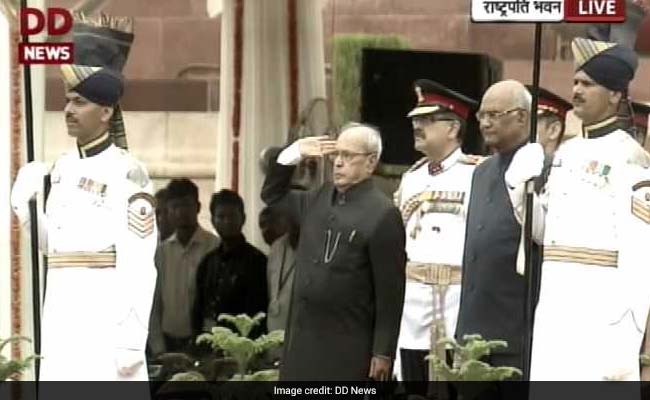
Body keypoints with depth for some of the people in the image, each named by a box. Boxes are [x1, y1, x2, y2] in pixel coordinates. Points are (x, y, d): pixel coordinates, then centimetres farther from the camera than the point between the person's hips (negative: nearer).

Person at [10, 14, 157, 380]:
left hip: (106, 322, -8)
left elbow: (139, 268, -14)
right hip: (62, 324, 8)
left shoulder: (127, 173, -11)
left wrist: (132, 339, -19)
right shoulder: (64, 167, 13)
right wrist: (24, 205, 3)